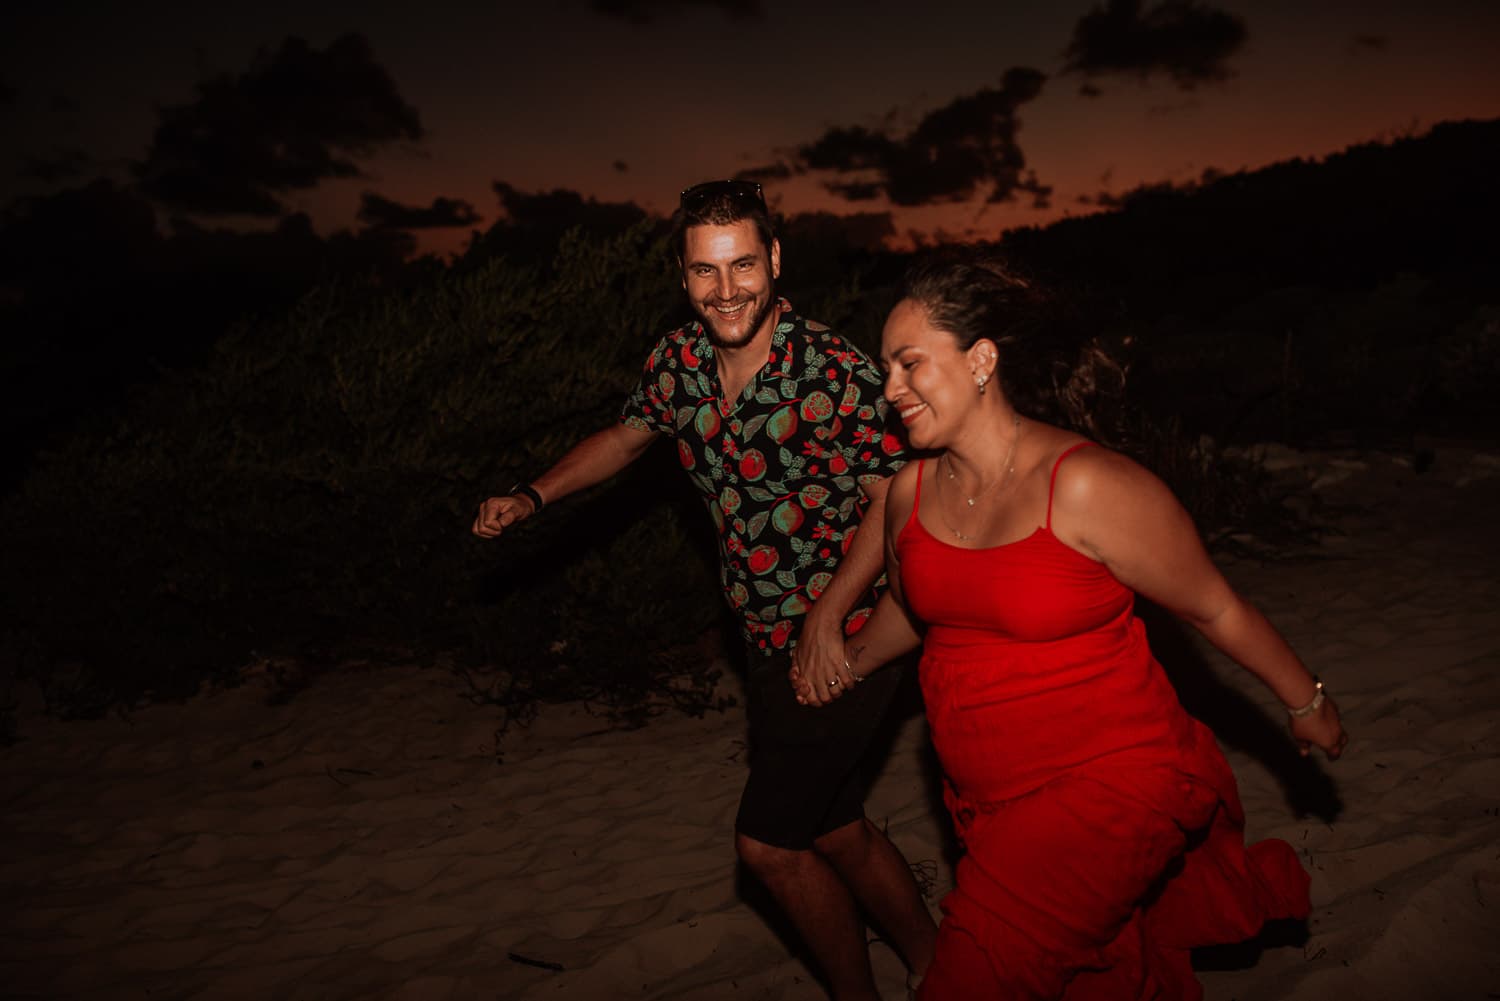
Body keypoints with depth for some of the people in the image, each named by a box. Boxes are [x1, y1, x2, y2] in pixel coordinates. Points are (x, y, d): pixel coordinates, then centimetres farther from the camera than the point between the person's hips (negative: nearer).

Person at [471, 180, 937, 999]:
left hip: (846, 638, -7)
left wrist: (827, 615, -21)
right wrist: (532, 496, 6)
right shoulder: (682, 360, -2)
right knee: (834, 833, 18)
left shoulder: (832, 371, -21)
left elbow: (896, 496, -16)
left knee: (768, 841, -1)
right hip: (772, 644, 7)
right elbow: (626, 437, 16)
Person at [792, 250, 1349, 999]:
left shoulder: (1087, 488, -21)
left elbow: (1215, 608, -8)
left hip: (1107, 782, -6)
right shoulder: (909, 494, -4)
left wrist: (1306, 703, 3)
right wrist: (847, 662, 4)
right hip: (990, 799, 6)